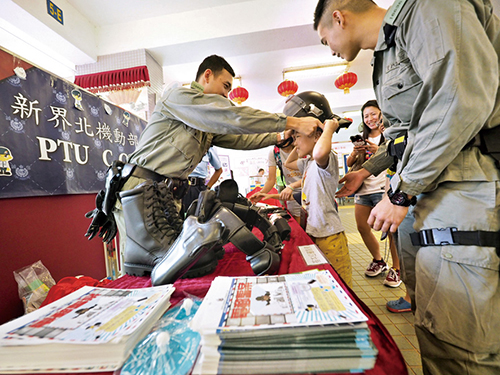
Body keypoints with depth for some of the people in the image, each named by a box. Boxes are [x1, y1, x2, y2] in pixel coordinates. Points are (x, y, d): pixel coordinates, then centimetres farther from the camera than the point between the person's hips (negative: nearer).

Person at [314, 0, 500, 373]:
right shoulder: (388, 51, 24)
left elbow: (463, 98, -19)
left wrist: (400, 192, -15)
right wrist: (366, 170, 28)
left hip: (460, 190, -9)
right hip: (423, 190, 10)